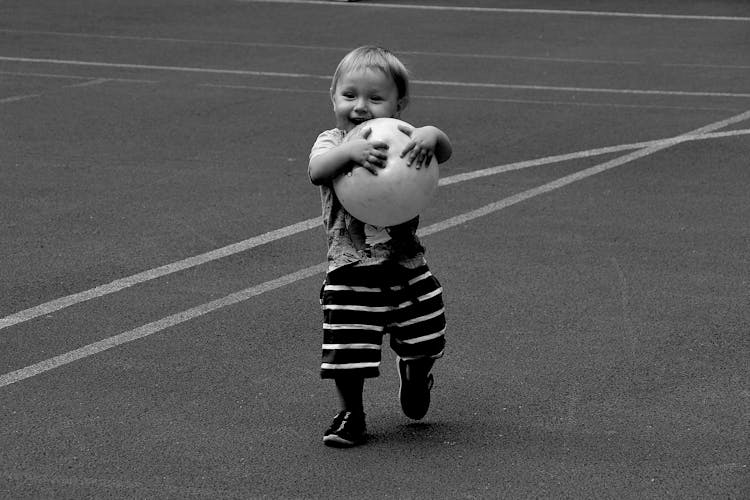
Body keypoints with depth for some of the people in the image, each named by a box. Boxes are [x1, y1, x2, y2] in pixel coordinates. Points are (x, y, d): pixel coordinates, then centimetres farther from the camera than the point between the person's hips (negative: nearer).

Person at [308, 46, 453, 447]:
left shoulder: (400, 140, 2)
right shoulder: (332, 143, -3)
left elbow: (445, 153, -14)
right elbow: (317, 171, -25)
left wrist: (432, 136, -37)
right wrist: (350, 150, -43)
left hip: (407, 267, 2)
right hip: (351, 270, -2)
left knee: (422, 343, 13)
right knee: (347, 349, -6)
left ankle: (415, 376, 47)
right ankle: (351, 414, 15)